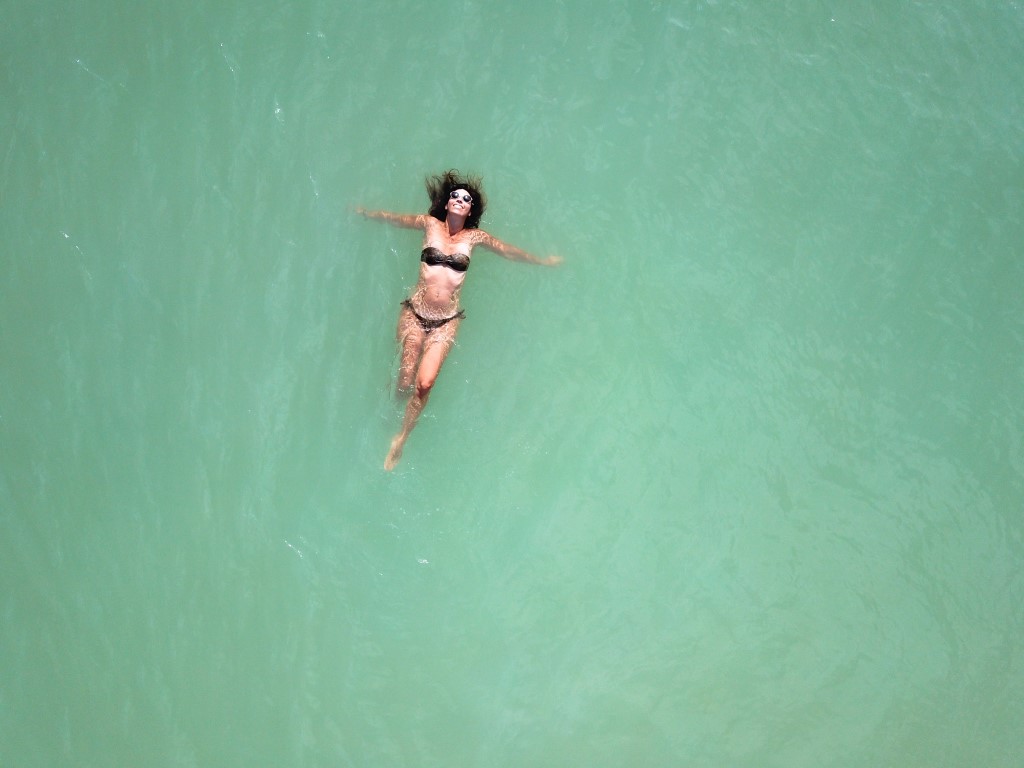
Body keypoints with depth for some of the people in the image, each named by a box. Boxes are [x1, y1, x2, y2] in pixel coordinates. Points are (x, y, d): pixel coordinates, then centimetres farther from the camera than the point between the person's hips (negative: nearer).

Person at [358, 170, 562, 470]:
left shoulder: (474, 237, 6)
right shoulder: (430, 224, 4)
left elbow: (509, 251, 21)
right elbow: (394, 218, 20)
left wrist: (540, 260, 32)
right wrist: (365, 212, 31)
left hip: (447, 321, 0)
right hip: (414, 313, 0)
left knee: (425, 383, -15)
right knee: (404, 382, -8)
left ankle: (400, 441, 3)